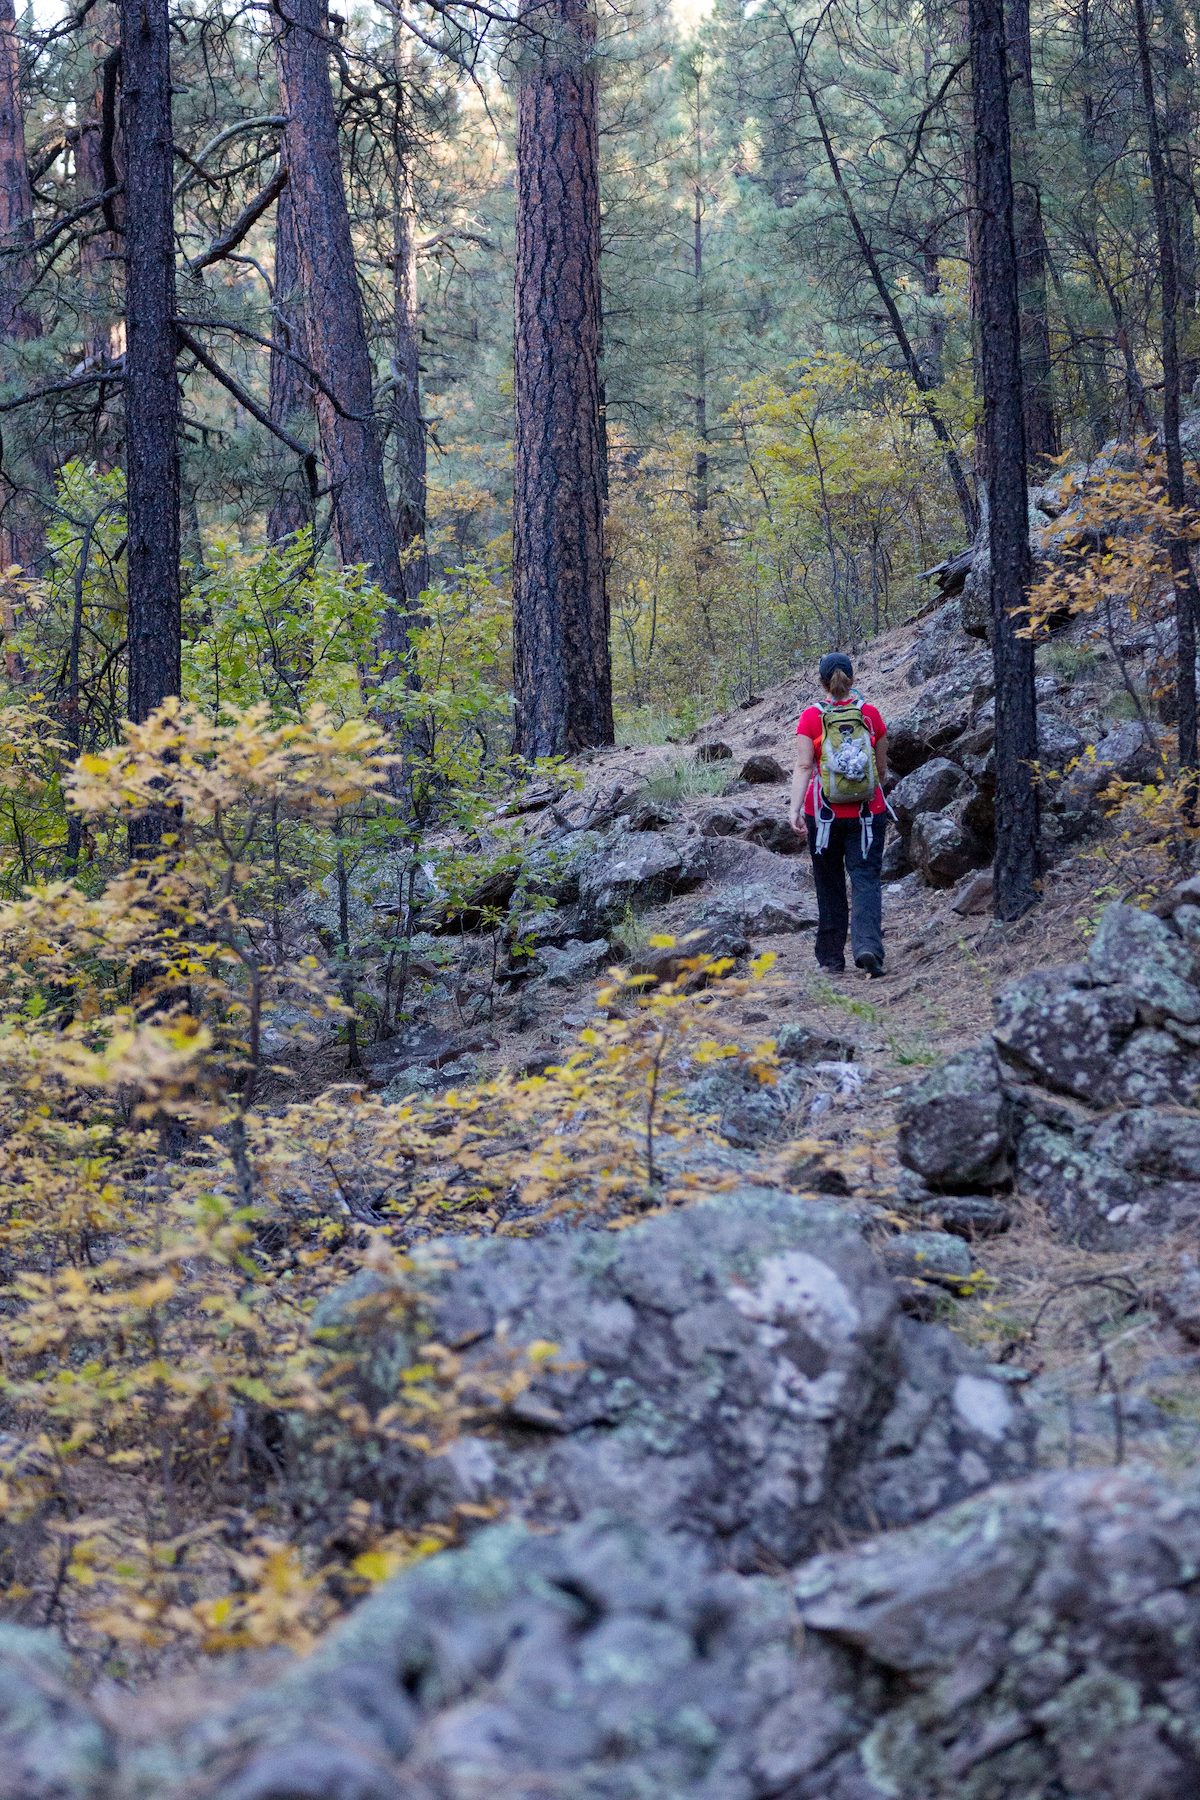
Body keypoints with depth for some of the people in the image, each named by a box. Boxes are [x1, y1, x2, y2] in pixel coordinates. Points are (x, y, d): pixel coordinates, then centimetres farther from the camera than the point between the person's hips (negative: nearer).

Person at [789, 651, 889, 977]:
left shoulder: (811, 717, -5)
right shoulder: (870, 714, 0)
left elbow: (803, 766, -15)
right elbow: (882, 768, 9)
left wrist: (795, 809, -19)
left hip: (823, 814, 0)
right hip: (868, 815, 0)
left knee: (830, 885, 12)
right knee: (866, 879, -1)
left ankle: (831, 958, 18)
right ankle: (868, 946, -23)